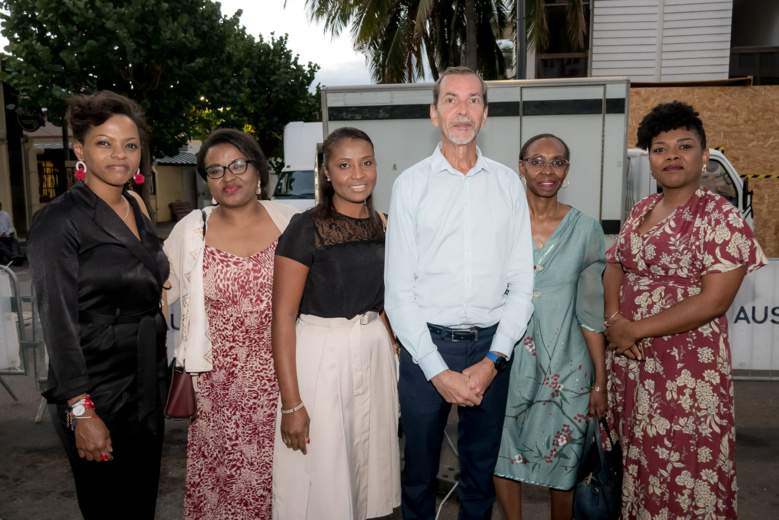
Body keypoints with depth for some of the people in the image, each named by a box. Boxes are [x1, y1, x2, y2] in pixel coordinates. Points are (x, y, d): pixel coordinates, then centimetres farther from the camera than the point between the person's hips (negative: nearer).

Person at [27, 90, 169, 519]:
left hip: (147, 390, 7)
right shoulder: (58, 221, -12)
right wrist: (81, 412, -19)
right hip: (98, 397, -6)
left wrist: (162, 382, 15)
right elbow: (57, 322, -16)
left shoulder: (137, 214, 10)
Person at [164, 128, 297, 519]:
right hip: (219, 378, 0)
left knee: (272, 465, 7)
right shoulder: (191, 230, 0)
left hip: (277, 370, 0)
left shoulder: (287, 221, 1)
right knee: (222, 469, 6)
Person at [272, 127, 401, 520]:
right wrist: (291, 404, -18)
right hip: (320, 356, -5)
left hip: (375, 353, 6)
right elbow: (283, 317, -16)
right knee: (322, 476, 9)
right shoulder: (306, 228, -13)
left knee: (368, 464, 20)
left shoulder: (382, 226, 5)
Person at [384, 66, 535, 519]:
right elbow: (399, 290, -4)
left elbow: (522, 282, 2)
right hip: (426, 344, -1)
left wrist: (493, 359, -8)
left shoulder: (508, 183, 5)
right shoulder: (411, 184, -2)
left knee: (482, 470, 16)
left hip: (493, 346, 2)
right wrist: (438, 369, -10)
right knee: (420, 470, 13)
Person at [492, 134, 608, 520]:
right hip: (506, 357, 0)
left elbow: (591, 311, 0)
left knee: (563, 460, 10)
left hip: (566, 364, 0)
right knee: (503, 454, 11)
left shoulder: (585, 229, -1)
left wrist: (601, 381, 0)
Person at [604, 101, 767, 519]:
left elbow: (714, 300, -18)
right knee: (633, 456, 17)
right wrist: (613, 318, -9)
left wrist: (635, 329, -17)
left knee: (681, 465, 4)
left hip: (687, 364, -6)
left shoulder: (722, 218, -11)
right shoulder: (641, 210, 9)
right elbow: (614, 266, 10)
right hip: (628, 357, 6)